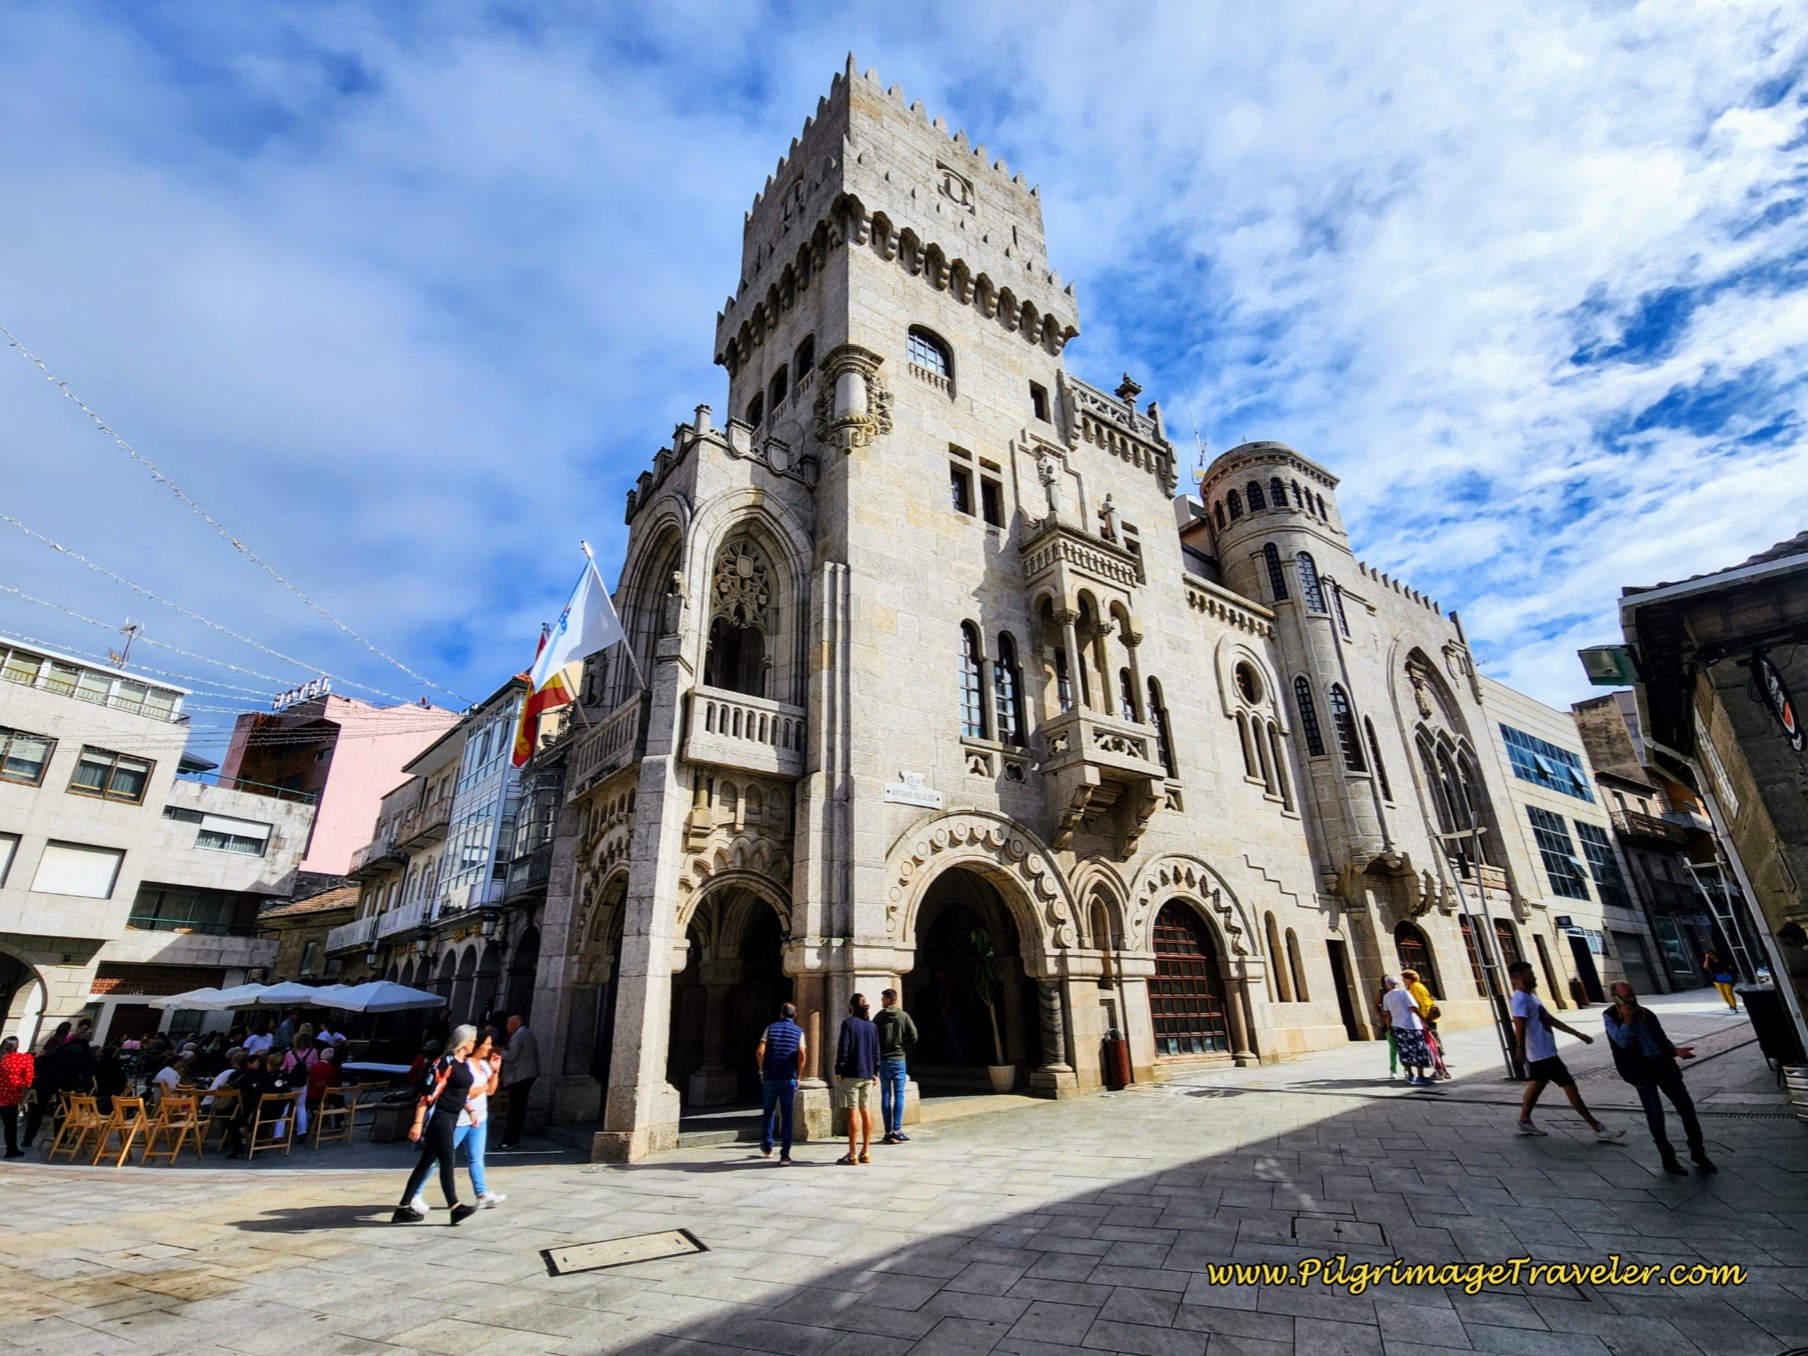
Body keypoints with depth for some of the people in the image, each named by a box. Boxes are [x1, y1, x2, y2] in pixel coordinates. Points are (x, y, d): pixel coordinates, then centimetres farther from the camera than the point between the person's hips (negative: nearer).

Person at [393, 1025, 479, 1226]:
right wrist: (418, 1122, -21)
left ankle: (404, 1208, 22)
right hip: (439, 1117, -9)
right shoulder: (445, 1063, -17)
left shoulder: (465, 1064, 10)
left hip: (452, 1118, 9)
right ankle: (455, 1208, -5)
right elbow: (428, 1093, -19)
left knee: (427, 1162, 13)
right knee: (447, 1163, -7)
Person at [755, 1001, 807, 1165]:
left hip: (769, 1078, 1)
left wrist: (762, 1070, 7)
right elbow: (802, 1054, -9)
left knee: (768, 1113, 19)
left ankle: (767, 1147, 30)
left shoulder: (771, 1028, 4)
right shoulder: (798, 1031, 3)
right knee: (786, 1116, 2)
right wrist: (798, 1076, 2)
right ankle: (784, 1155, -1)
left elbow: (760, 1051, -7)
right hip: (789, 1079, -1)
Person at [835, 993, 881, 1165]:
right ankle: (865, 1152, 16)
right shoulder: (872, 1025, 10)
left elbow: (843, 1049, -13)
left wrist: (838, 1071, -6)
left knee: (853, 1113, -3)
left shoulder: (848, 1023, -9)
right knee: (866, 1112, 10)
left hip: (851, 1074, -6)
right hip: (868, 1074, 6)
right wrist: (875, 1073, 18)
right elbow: (876, 1051, 12)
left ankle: (852, 1154, 1)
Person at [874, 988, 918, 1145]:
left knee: (886, 1096, 7)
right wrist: (904, 1049, 4)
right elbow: (913, 1036, -8)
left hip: (883, 1061, 0)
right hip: (899, 1060, 0)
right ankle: (897, 1131, -1)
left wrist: (877, 1054, 5)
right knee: (899, 1095, 4)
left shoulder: (879, 1017, -5)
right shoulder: (904, 1016, -3)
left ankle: (888, 1132, 8)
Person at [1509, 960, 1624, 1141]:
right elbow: (1519, 1024, -31)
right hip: (1543, 1053, -11)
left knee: (1536, 1084, 17)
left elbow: (1550, 1019, 20)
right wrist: (1521, 1049, -38)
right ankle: (1599, 1130, 5)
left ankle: (1525, 1121, 25)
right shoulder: (1521, 998, -22)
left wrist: (1577, 1034, 19)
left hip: (1542, 1052, 11)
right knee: (1570, 1086, -3)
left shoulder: (1531, 996, 13)